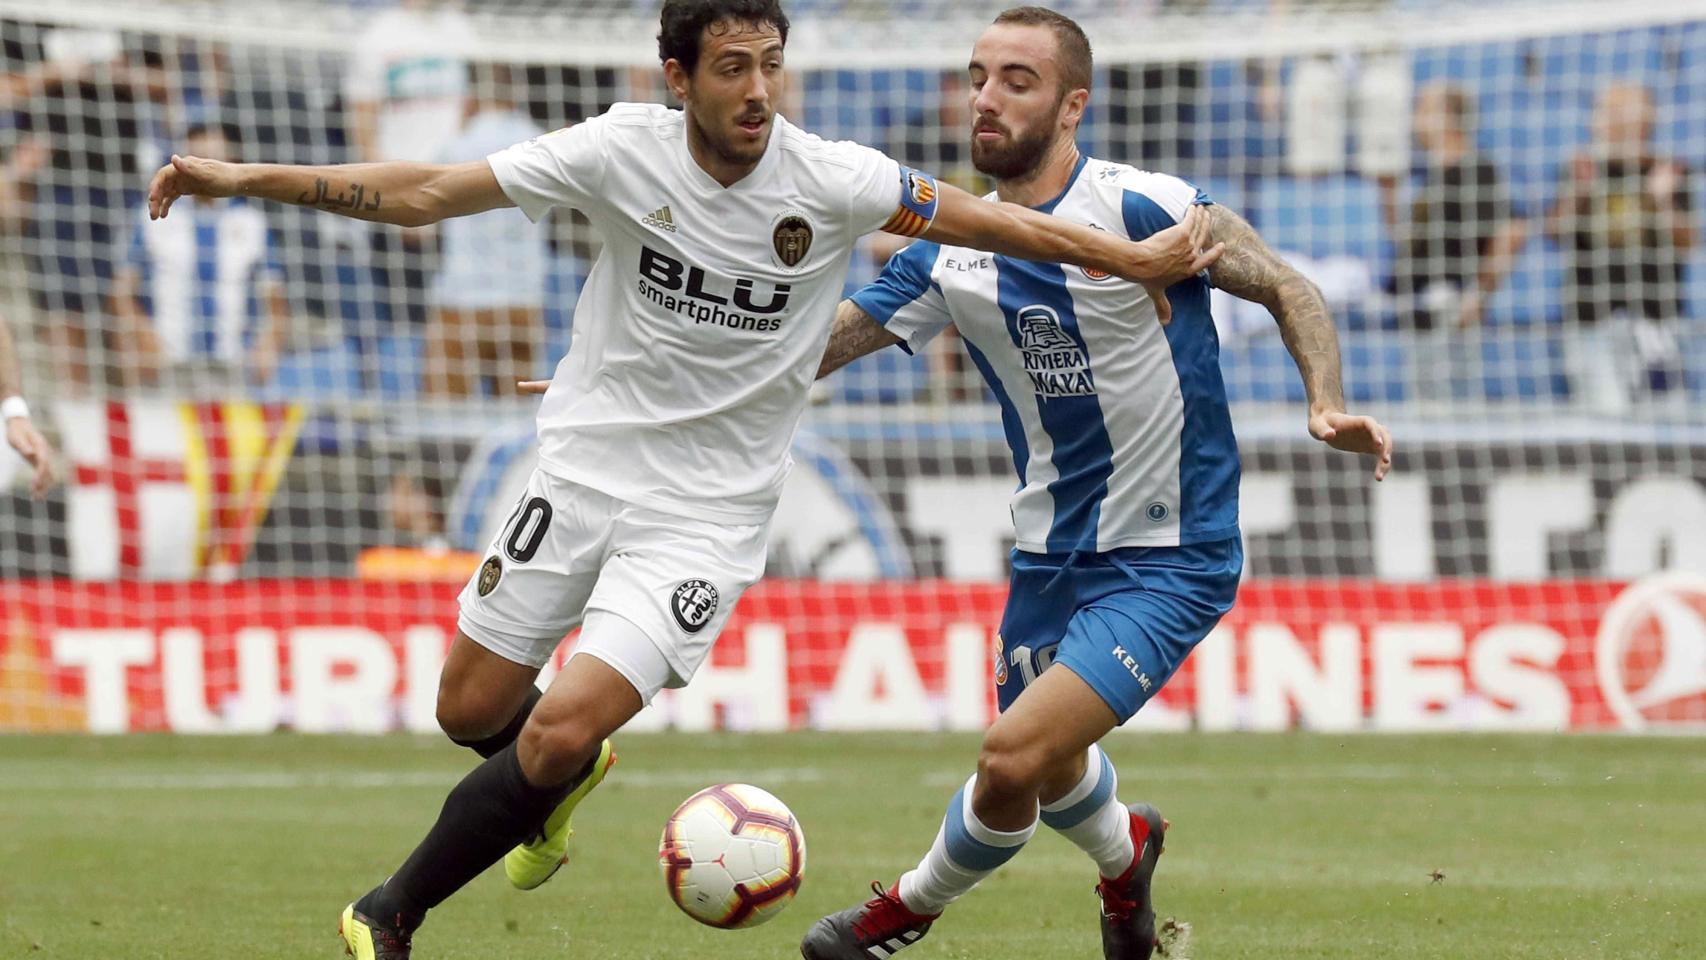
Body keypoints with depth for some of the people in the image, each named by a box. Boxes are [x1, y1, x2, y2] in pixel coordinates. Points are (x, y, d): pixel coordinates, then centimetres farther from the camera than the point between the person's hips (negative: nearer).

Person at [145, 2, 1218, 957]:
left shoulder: (832, 182, -16)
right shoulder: (625, 150, -13)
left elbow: (995, 222, -4)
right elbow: (425, 193, -9)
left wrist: (1140, 259, -4)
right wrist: (243, 178, -12)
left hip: (706, 514, -2)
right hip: (585, 470, 2)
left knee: (558, 736, -15)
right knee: (472, 712, 11)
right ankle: (569, 775, 47)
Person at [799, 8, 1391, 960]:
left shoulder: (1142, 207, -16)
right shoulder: (953, 251, 1)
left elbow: (1289, 290, -9)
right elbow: (813, 347, 3)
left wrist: (1329, 405, -26)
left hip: (1171, 558, -7)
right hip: (1053, 552, 7)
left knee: (1015, 759, -19)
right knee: (1050, 771, 23)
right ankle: (1125, 852, 59)